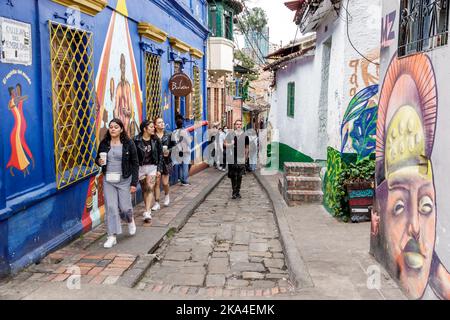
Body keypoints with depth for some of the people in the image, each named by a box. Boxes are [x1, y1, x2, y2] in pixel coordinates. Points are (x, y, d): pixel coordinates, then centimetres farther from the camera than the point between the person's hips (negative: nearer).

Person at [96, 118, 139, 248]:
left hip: (124, 180, -2)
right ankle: (112, 237, 8)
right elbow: (97, 159, 17)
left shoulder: (128, 143, -5)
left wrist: (134, 183, -8)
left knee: (125, 207, 3)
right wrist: (99, 161, -9)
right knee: (110, 207, -1)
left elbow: (135, 163, -3)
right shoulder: (104, 143, 4)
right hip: (108, 180, 2)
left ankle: (130, 220, 39)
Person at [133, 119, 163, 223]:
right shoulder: (136, 140, -7)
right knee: (144, 189, 12)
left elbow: (160, 154, 6)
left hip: (152, 167, 0)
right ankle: (148, 209, 28)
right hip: (140, 167, 0)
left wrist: (159, 169, 2)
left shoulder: (155, 140, 1)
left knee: (150, 188, -11)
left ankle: (147, 213, -15)